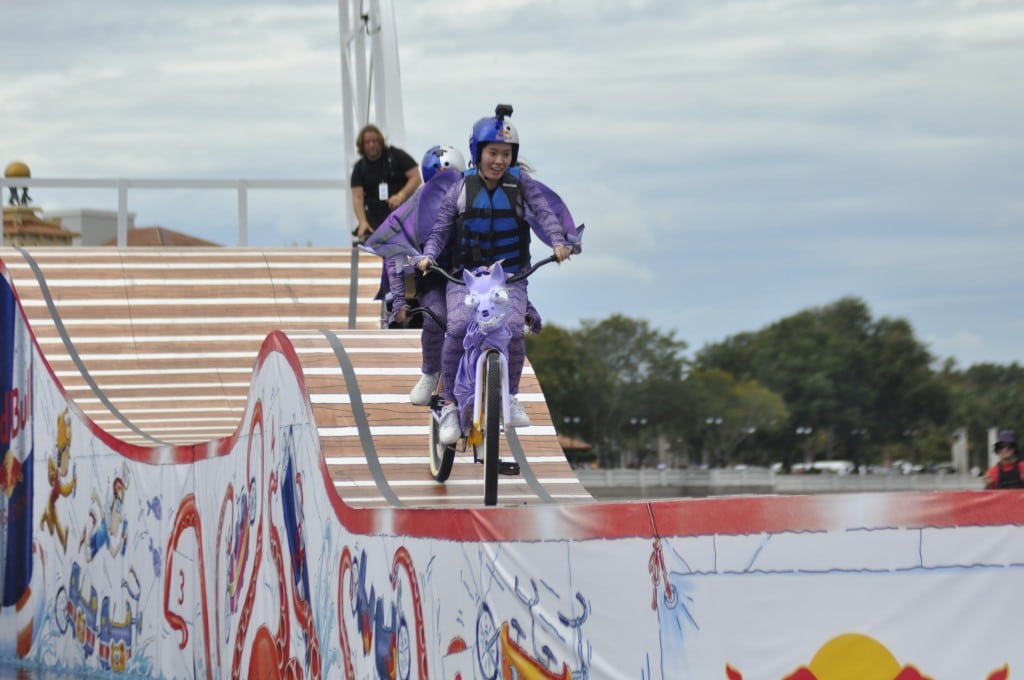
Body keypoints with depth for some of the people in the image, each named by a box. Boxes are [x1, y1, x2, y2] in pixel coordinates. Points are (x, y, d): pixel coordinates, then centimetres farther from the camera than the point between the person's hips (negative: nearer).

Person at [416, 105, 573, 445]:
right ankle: (450, 404, -14)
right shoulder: (461, 190, 4)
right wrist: (428, 256, -19)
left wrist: (557, 241, -28)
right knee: (459, 327, -27)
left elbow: (544, 212, -9)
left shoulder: (521, 184, 3)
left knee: (513, 328, -26)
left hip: (510, 277, 0)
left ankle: (510, 397, -1)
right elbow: (439, 229, 1)